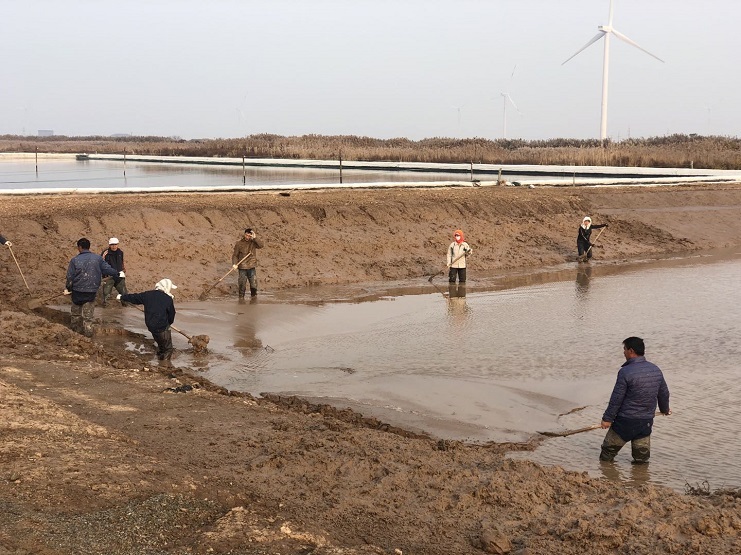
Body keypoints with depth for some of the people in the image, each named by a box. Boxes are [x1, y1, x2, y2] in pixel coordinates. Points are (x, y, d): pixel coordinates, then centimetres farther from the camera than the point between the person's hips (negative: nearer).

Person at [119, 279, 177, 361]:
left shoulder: (148, 295, 2)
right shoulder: (168, 299, -12)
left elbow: (135, 297, 15)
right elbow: (171, 314, -1)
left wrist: (122, 297, 33)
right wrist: (169, 323, 21)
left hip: (150, 326, 7)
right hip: (162, 327, -7)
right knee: (167, 348, 5)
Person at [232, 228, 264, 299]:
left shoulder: (253, 242, 3)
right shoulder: (239, 243, -2)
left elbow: (260, 245, -15)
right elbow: (235, 255, 1)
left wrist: (255, 238, -22)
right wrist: (234, 264, -13)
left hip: (252, 266, 1)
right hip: (242, 267, -1)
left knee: (254, 282, -2)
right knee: (242, 283, 0)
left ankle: (254, 295, 16)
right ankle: (241, 296, 14)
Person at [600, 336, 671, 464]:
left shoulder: (625, 372, -18)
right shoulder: (656, 370, 3)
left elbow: (616, 398, -16)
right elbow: (664, 393, 16)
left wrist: (607, 418, -7)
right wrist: (665, 409, 35)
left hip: (626, 421, -6)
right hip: (646, 422, 6)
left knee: (609, 449, 13)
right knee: (642, 455, 15)